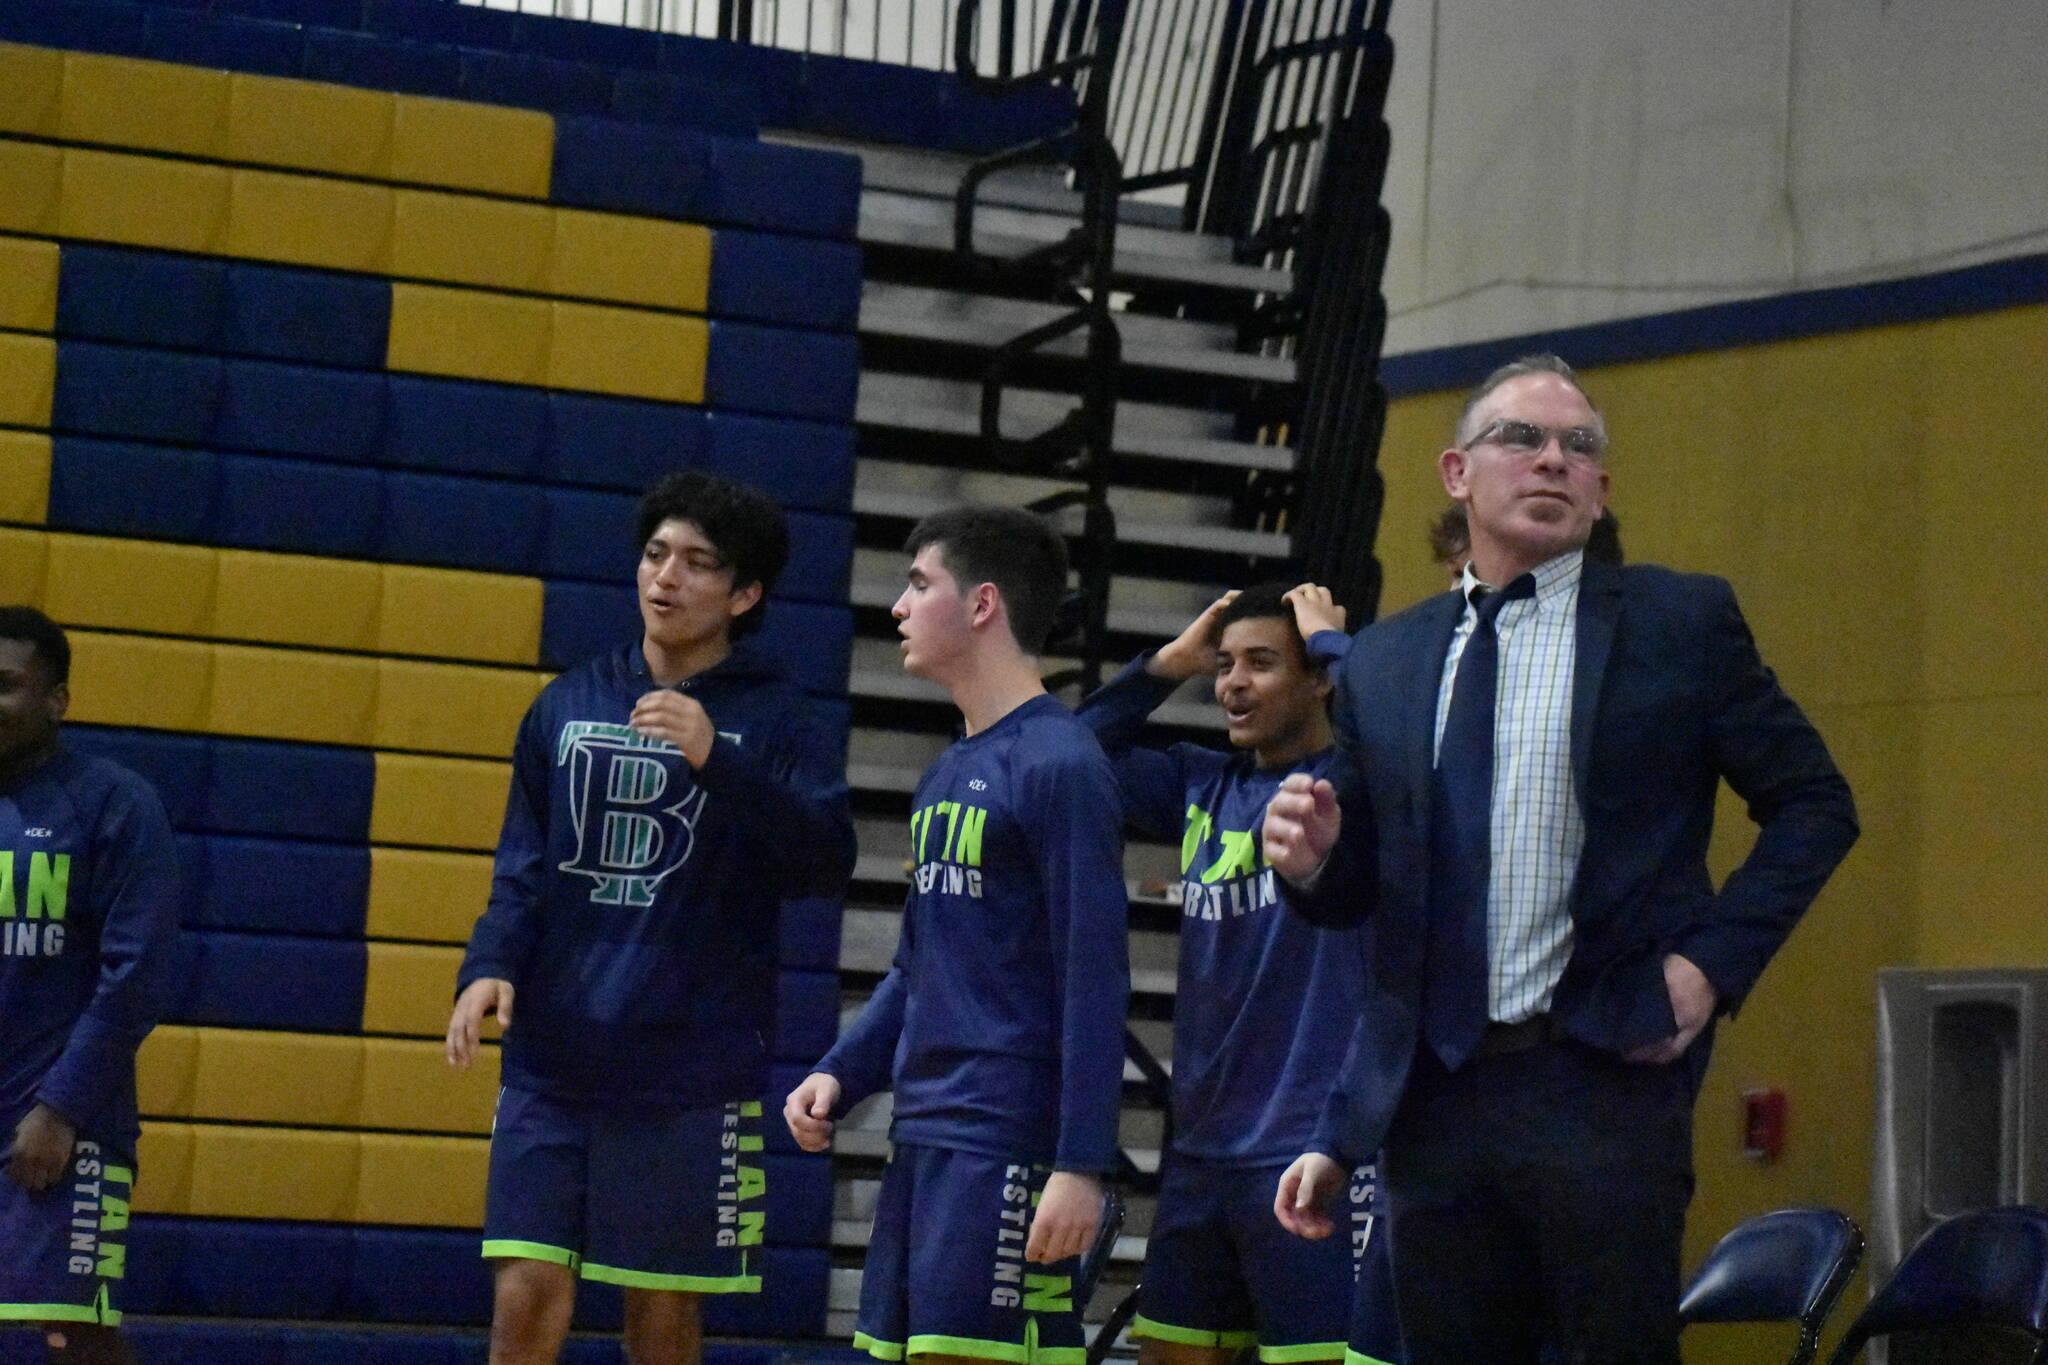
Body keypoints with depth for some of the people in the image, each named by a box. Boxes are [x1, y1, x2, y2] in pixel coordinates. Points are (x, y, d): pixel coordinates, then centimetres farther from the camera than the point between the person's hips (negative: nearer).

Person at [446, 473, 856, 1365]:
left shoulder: (770, 715, 0)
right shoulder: (567, 706, 11)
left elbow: (826, 862, -12)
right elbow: (524, 870, 13)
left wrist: (717, 761, -24)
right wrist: (490, 966, -5)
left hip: (692, 1077, -3)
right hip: (552, 1065, 3)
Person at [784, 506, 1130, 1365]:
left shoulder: (1059, 764, -10)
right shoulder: (946, 776, 17)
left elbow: (1094, 980, -15)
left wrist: (1081, 1165, -19)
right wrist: (840, 1075, 11)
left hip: (1006, 1147, -9)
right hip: (923, 1135, 9)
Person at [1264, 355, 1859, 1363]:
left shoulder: (1680, 622, 4)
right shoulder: (1382, 661, 14)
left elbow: (1814, 804, 6)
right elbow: (1359, 890, 16)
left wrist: (1715, 958, -6)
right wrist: (1312, 857, -7)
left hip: (1604, 1082, -4)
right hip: (1435, 1095, 4)